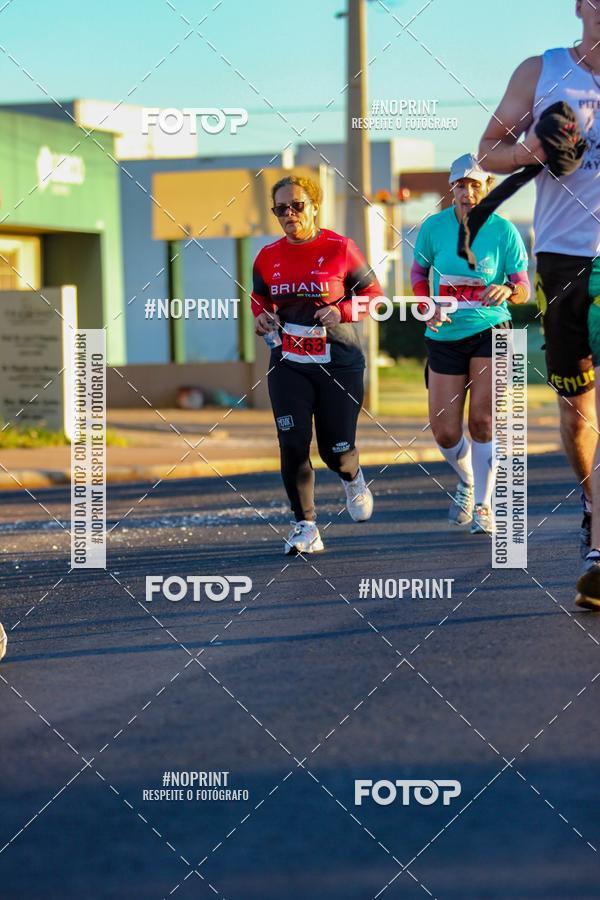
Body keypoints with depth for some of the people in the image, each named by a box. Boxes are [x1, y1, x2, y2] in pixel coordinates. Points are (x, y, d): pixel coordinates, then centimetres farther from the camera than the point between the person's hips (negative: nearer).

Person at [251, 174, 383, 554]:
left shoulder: (340, 249, -7)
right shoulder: (269, 256, 3)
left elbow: (373, 292, 1)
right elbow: (260, 297, 20)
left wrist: (341, 310, -15)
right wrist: (262, 316, -1)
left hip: (339, 363, -2)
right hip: (289, 364, 2)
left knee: (336, 450, 1)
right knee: (293, 444, -11)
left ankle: (353, 479, 39)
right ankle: (305, 527, -2)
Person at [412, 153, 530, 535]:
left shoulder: (503, 231, -8)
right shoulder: (434, 227, -4)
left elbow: (523, 287, -3)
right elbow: (419, 271, 12)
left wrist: (507, 290, -26)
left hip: (491, 331, -2)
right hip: (445, 336, 2)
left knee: (483, 419, -13)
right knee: (445, 432, 0)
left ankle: (483, 506, 1)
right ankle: (467, 481, 33)